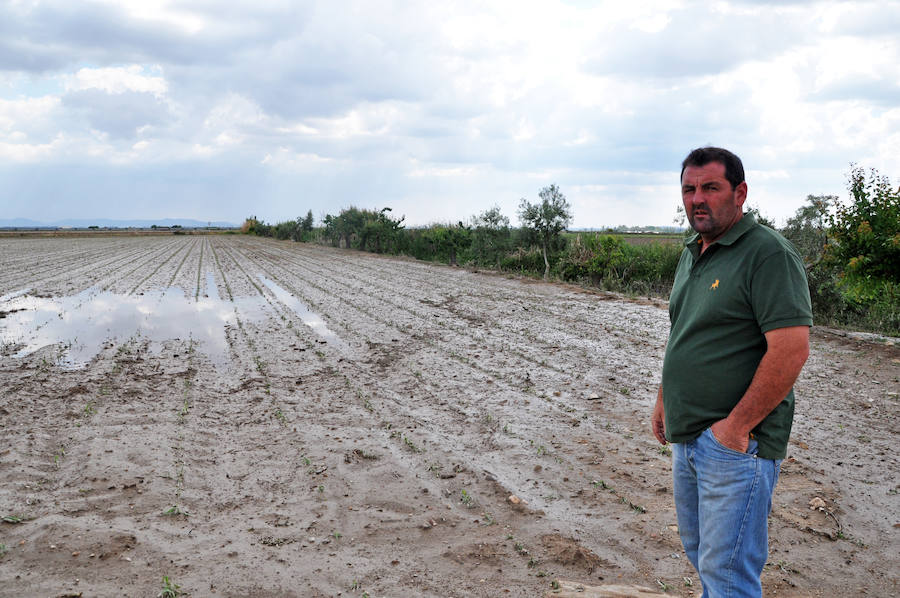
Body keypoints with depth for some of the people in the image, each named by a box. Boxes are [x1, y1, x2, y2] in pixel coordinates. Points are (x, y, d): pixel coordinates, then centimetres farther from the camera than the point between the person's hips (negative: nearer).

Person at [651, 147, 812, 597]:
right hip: (686, 437, 9)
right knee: (698, 550, 22)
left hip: (736, 442, -9)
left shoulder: (768, 253, -16)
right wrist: (663, 402, 20)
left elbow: (791, 350, -23)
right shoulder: (692, 254, 13)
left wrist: (736, 426, -21)